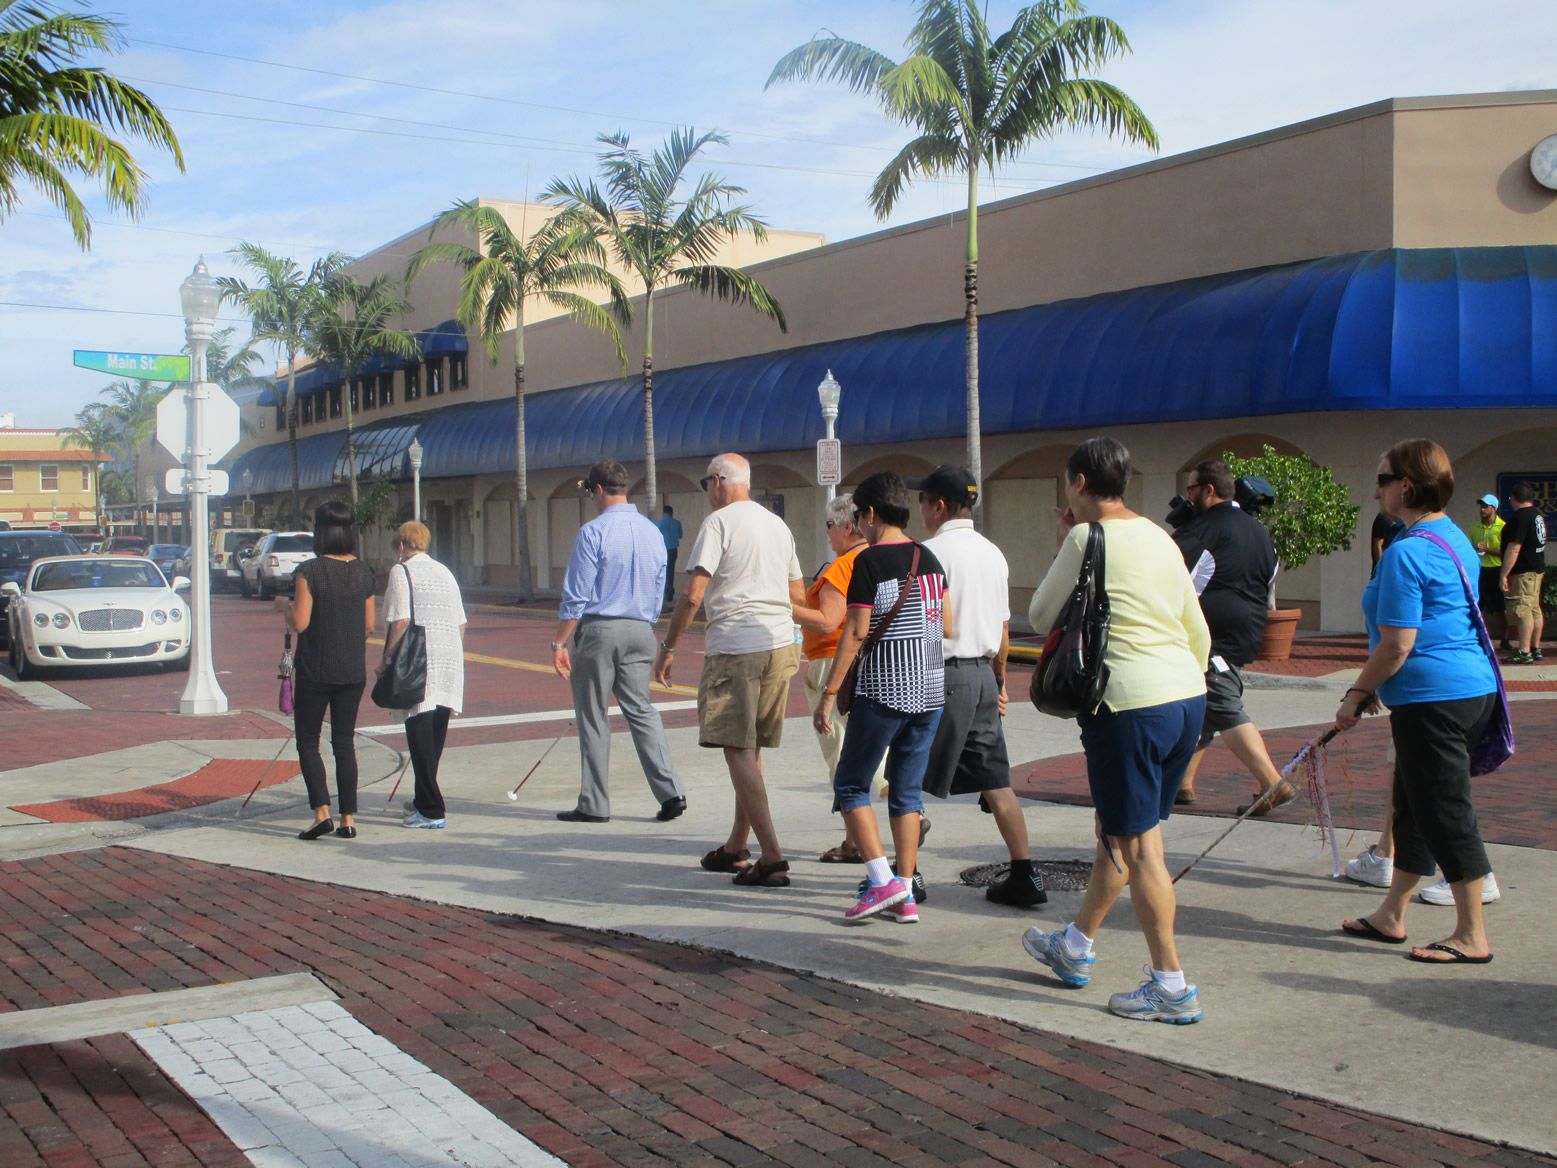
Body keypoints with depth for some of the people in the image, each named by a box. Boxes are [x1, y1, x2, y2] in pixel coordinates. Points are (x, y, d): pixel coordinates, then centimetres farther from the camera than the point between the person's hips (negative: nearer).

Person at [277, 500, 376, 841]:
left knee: (308, 741, 8)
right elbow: (369, 625, 6)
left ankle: (321, 812, -4)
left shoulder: (309, 572, -13)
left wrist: (283, 604, 3)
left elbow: (299, 622, -16)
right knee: (344, 743, 11)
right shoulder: (363, 573, 2)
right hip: (353, 671, 4)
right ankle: (348, 819, 9)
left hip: (315, 670, -4)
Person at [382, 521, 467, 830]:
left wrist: (388, 660, -7)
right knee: (436, 732, 15)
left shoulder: (402, 571, -4)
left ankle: (432, 810, -6)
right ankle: (424, 801, 28)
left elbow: (401, 621, -14)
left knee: (420, 731, -4)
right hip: (451, 660, 7)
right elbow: (461, 624, 14)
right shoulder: (445, 572, 17)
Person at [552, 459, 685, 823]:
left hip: (598, 629, -5)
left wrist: (559, 643, -8)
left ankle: (594, 804, 9)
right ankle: (670, 791, 0)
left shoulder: (593, 532, -10)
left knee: (592, 717, 4)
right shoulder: (653, 533, 9)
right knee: (641, 710, 11)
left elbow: (576, 596, -12)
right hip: (640, 631, 5)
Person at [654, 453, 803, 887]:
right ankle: (735, 848, 24)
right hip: (781, 646, 7)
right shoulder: (778, 525, 15)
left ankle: (771, 856, -10)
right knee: (750, 750, 15)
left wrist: (668, 647, -3)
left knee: (739, 752, -4)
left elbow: (692, 595, -13)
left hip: (735, 650, -7)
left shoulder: (719, 522, -6)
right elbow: (798, 595, 20)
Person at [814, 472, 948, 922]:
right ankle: (906, 896, 10)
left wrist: (829, 693, -13)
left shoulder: (870, 561, -11)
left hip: (883, 693, -6)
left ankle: (883, 881, -4)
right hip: (930, 691, 7)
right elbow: (947, 628, 12)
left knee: (850, 784, 6)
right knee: (908, 790, 11)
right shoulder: (929, 559, 8)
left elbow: (856, 631, -15)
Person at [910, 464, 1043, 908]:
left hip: (942, 674, -7)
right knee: (995, 781, 10)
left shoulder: (932, 552, -12)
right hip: (983, 672, 8)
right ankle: (1024, 875, 9)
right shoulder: (992, 553, 12)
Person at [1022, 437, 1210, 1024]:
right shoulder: (1158, 537, 13)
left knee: (1136, 843, -1)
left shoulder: (1089, 539, -8)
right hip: (1189, 696, 8)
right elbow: (1198, 631, 17)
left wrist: (1063, 548, 10)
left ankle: (1172, 986, 2)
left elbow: (1041, 616, 2)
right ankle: (1075, 946, 35)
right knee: (1116, 827, 20)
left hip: (1131, 705, -8)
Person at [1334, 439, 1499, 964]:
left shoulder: (1406, 552, -18)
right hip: (1472, 686, 10)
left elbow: (1396, 646, -20)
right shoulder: (1455, 539, 13)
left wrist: (1358, 694, -6)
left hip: (1433, 698, -10)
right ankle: (1390, 916, 28)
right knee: (1414, 806, 18)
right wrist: (1376, 688, 23)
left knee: (1445, 813, -1)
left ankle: (1472, 937, 8)